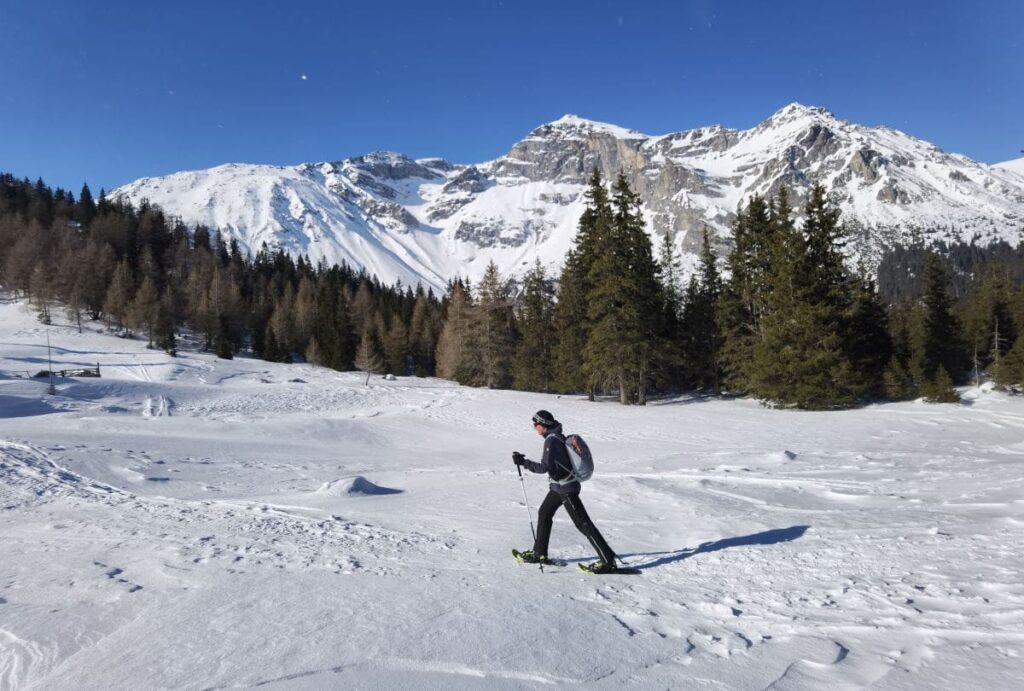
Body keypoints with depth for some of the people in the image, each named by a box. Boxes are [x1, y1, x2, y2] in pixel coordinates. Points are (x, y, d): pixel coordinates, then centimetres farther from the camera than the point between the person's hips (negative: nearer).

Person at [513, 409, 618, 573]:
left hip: (565, 488, -10)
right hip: (559, 485, 10)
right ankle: (539, 553, 30)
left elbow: (545, 467, -24)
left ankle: (608, 560, -2)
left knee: (582, 523, -6)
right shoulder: (557, 436, 8)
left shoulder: (551, 440, -20)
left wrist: (523, 462, -20)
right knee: (543, 513, 18)